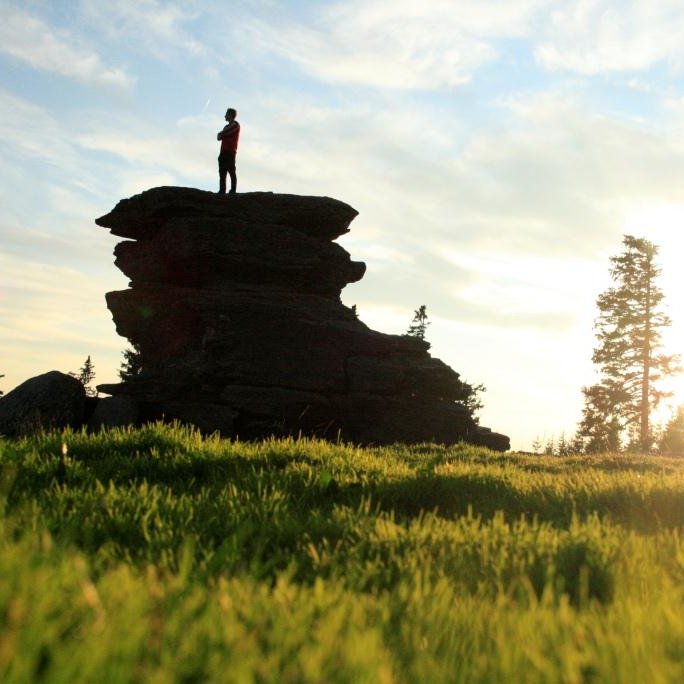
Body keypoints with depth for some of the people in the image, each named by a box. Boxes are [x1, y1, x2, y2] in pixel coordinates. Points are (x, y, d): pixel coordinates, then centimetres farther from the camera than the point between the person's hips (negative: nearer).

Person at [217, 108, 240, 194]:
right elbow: (218, 137, 15)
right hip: (224, 151, 8)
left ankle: (233, 190, -13)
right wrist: (220, 135, -4)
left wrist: (221, 134, 7)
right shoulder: (227, 126, 26)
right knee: (222, 172, 2)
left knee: (231, 171, -12)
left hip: (231, 152, -8)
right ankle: (222, 191, 1)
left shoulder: (235, 125, 1)